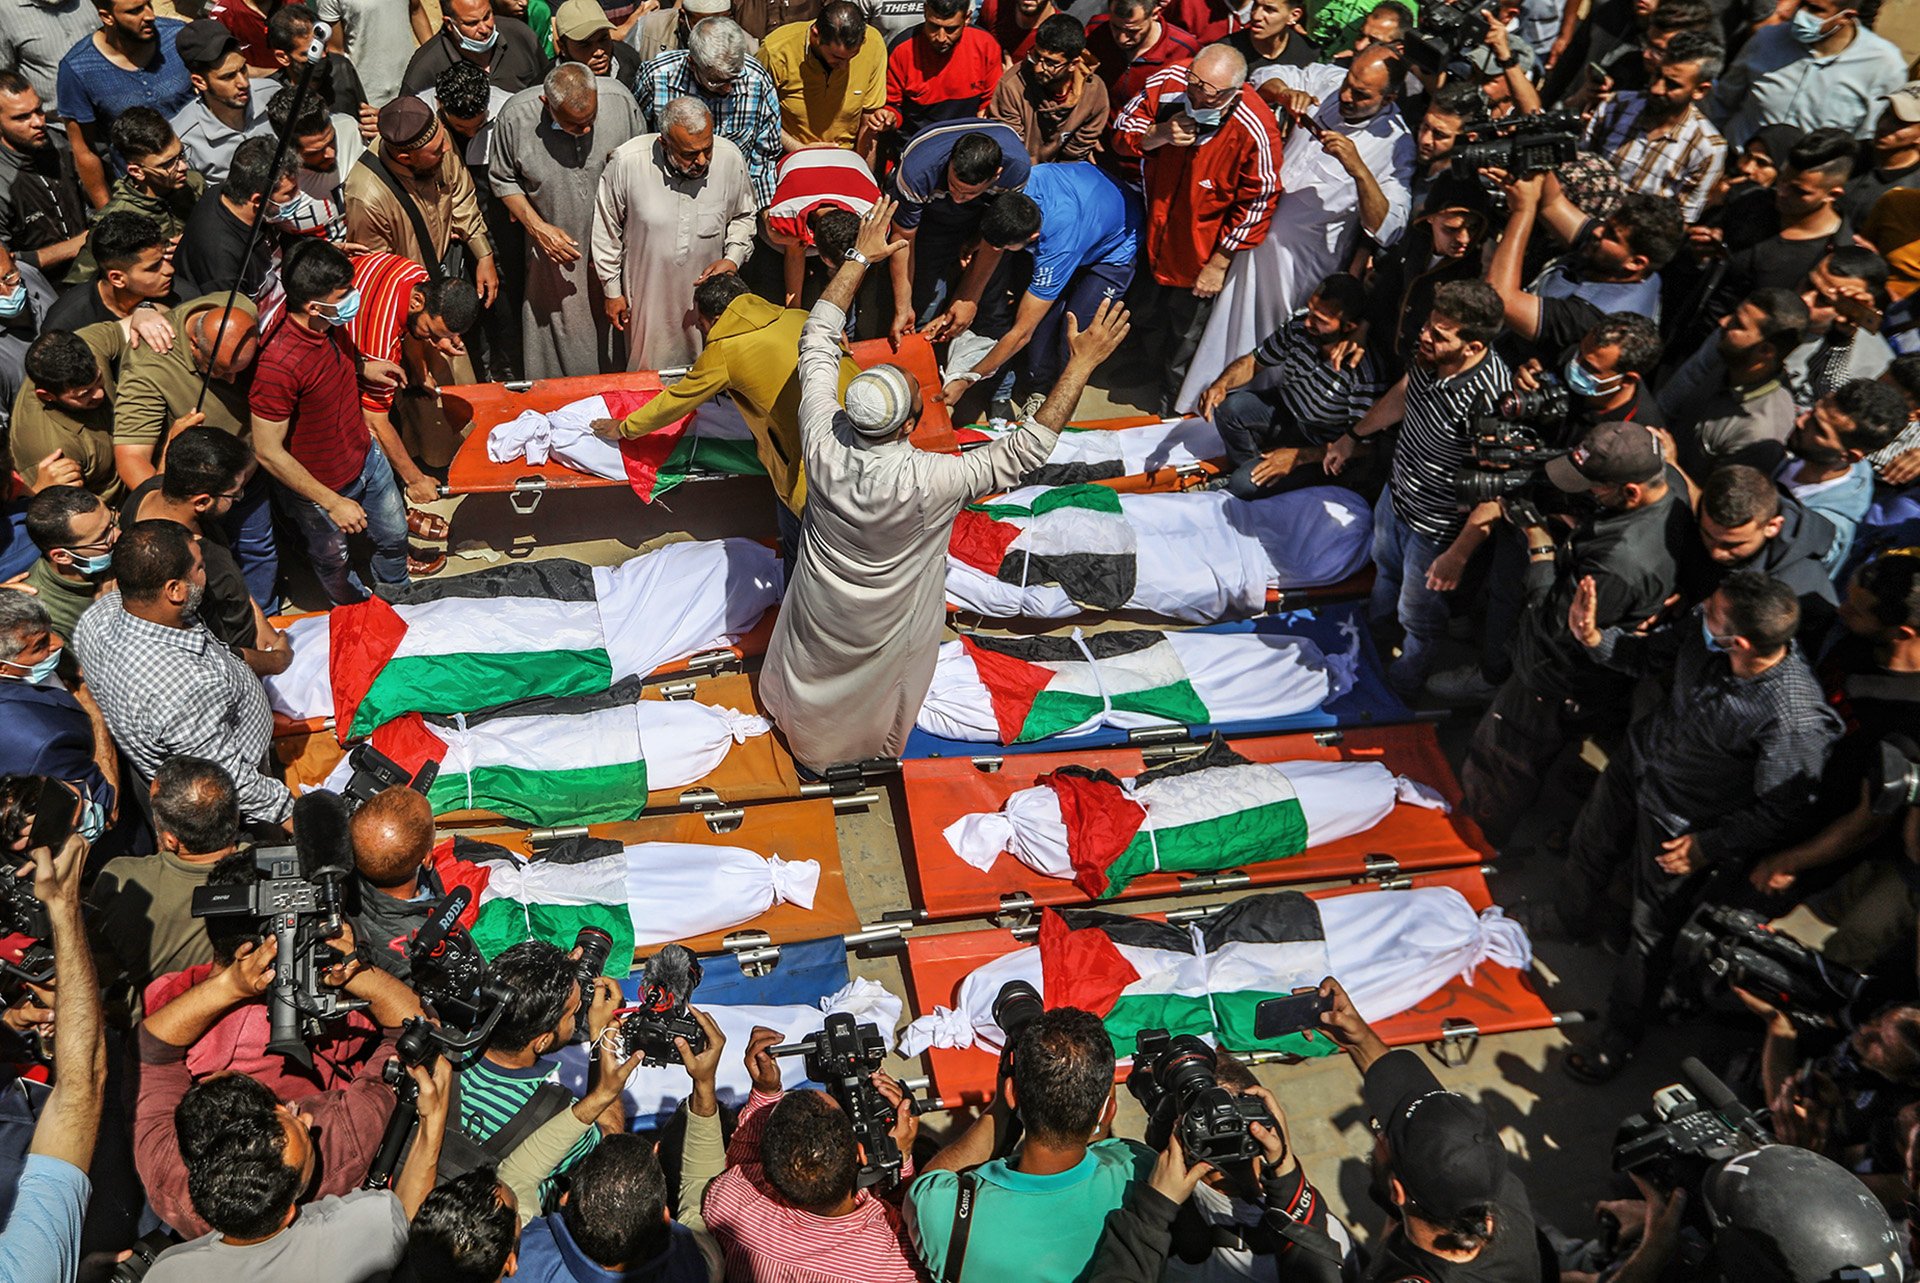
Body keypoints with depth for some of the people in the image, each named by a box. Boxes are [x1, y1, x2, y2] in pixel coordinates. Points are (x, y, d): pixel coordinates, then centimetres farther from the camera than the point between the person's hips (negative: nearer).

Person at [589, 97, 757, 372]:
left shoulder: (731, 158, -16)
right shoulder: (628, 161, -21)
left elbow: (743, 216, 5)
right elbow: (606, 230, -6)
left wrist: (733, 259, -12)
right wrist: (612, 290, 1)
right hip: (648, 294, -1)